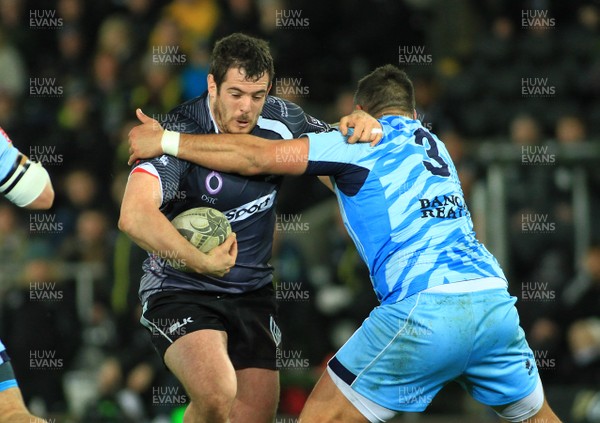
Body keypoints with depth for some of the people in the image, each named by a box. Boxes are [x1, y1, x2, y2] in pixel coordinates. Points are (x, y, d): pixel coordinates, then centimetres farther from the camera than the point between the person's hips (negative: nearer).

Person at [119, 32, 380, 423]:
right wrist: (200, 262, -37)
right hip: (181, 292, -6)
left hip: (253, 295, 6)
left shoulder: (280, 120, -4)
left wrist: (361, 126, -11)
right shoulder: (179, 133, -22)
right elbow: (134, 216, -35)